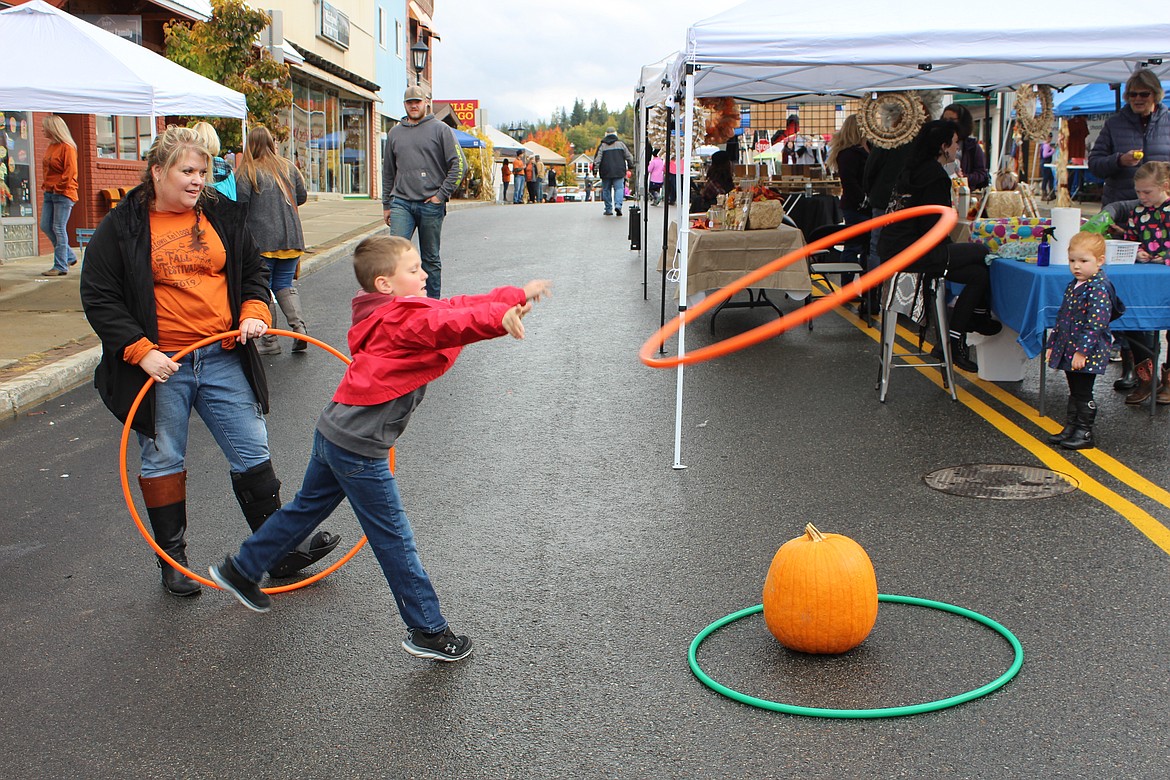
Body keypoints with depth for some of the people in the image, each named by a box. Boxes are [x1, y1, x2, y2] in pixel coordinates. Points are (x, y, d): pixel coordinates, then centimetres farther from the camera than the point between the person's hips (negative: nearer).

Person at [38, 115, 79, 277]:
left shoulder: (67, 148, -10)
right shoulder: (51, 147, 16)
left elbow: (70, 172, -15)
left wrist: (58, 187, -15)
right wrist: (45, 185, 11)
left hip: (63, 194, -9)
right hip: (50, 193, 9)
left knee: (59, 229, -8)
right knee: (46, 226, 7)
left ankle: (61, 266, -5)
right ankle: (70, 256, 20)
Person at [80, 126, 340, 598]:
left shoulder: (222, 216, 7)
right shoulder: (122, 227, -4)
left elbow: (254, 269, 18)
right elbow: (98, 298, -5)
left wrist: (254, 312, -2)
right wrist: (140, 350, -15)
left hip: (224, 360, 3)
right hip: (160, 367, -3)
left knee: (253, 453, 5)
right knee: (163, 462, 9)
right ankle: (173, 561, 23)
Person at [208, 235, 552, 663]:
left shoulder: (394, 311, 11)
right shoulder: (406, 317, -18)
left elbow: (455, 306, 9)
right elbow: (452, 323, -38)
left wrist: (517, 295, 5)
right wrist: (502, 316, -50)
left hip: (334, 434, 10)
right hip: (359, 446, -10)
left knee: (307, 507, 26)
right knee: (394, 539, -1)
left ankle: (240, 569, 41)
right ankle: (427, 630, 9)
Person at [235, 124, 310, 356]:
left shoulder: (247, 172, -6)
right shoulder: (289, 167, 8)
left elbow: (240, 204, -12)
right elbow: (302, 196, 14)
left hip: (261, 241, -4)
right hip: (291, 239, 4)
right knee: (285, 285, 15)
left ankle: (270, 341, 4)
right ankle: (299, 326, -5)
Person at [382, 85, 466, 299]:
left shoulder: (440, 129, 2)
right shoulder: (394, 133, 14)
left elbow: (459, 164, -3)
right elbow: (388, 172, 20)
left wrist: (442, 194, -9)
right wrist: (386, 204, 16)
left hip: (431, 204, -2)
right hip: (401, 203, 2)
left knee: (431, 258, 6)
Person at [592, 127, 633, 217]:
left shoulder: (602, 145, 1)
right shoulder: (620, 144, 5)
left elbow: (597, 158, -5)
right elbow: (629, 156, 9)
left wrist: (595, 169, -2)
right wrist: (630, 165, 24)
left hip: (606, 173, 0)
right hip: (619, 172, 0)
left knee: (606, 190, 9)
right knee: (618, 188, 1)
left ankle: (608, 209, 10)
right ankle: (618, 205, -22)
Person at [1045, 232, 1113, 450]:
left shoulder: (1098, 289, -17)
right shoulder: (1073, 286, 11)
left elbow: (1096, 324, -23)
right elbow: (1062, 318, 19)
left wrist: (1082, 350, -25)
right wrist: (1053, 344, 18)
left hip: (1087, 353, -8)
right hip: (1069, 351, 8)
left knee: (1083, 394, -1)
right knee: (1074, 392, 17)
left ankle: (1084, 434, 9)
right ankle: (1070, 428, 27)